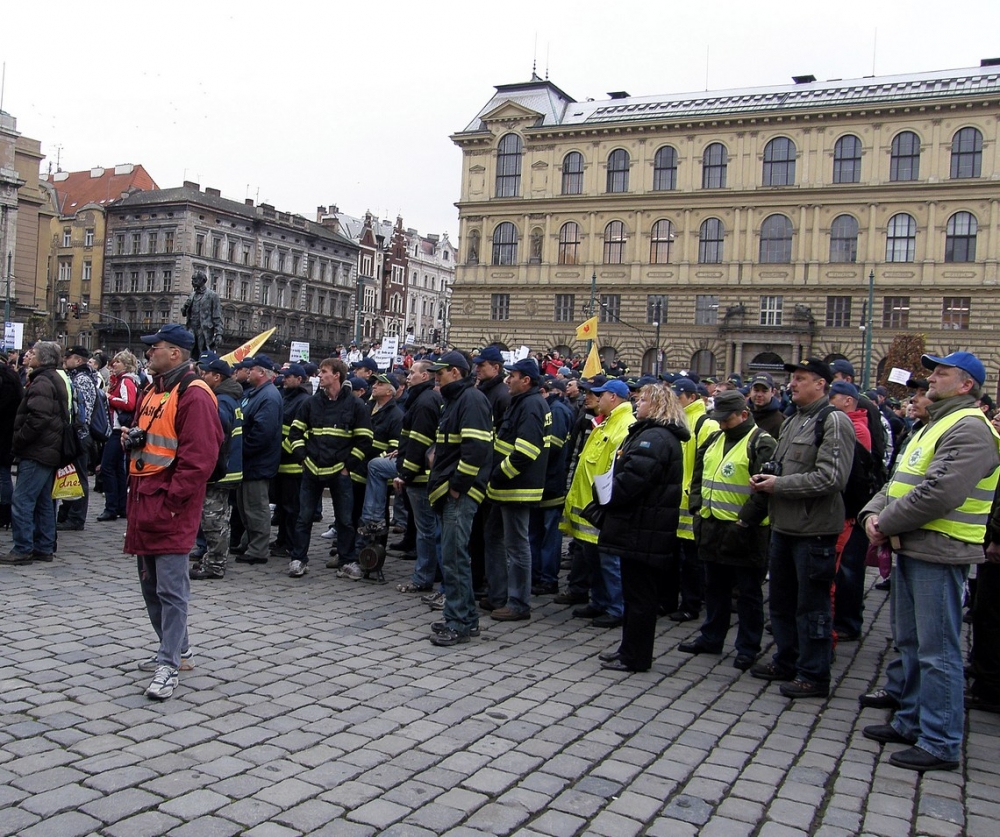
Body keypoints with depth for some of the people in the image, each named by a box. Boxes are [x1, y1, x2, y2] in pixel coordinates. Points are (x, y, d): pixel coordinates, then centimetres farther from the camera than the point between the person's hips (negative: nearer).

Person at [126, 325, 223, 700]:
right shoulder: (154, 390, 15)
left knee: (171, 588, -5)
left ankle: (168, 665, 1)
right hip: (143, 500, 10)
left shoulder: (194, 396, -15)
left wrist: (171, 502, -20)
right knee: (150, 584, 17)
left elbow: (199, 458, -21)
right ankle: (175, 647, 31)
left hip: (170, 507, -10)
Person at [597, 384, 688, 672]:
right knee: (637, 593, 17)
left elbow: (632, 478, -25)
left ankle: (635, 656, 7)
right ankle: (630, 649, 27)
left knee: (639, 594, -2)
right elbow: (629, 473, 20)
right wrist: (610, 501, 9)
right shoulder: (651, 434, 18)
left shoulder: (655, 438, -18)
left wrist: (607, 499, -9)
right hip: (643, 529, 11)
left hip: (642, 531, -11)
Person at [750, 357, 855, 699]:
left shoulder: (834, 421, -14)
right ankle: (787, 661, 33)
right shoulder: (793, 420, 15)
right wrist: (765, 477, 5)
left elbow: (830, 478, -23)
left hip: (814, 529, -9)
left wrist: (778, 485, -18)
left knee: (811, 606, 1)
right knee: (782, 600, 18)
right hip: (784, 525, 9)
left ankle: (814, 675, 13)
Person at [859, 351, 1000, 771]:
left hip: (939, 553, -10)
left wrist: (887, 523, -14)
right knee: (911, 642, 18)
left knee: (937, 650, -4)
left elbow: (939, 493, -24)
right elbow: (898, 481, 18)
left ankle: (941, 744, 5)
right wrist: (873, 513, 0)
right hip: (912, 548, 10)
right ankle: (911, 722, 30)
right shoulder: (935, 425, 20)